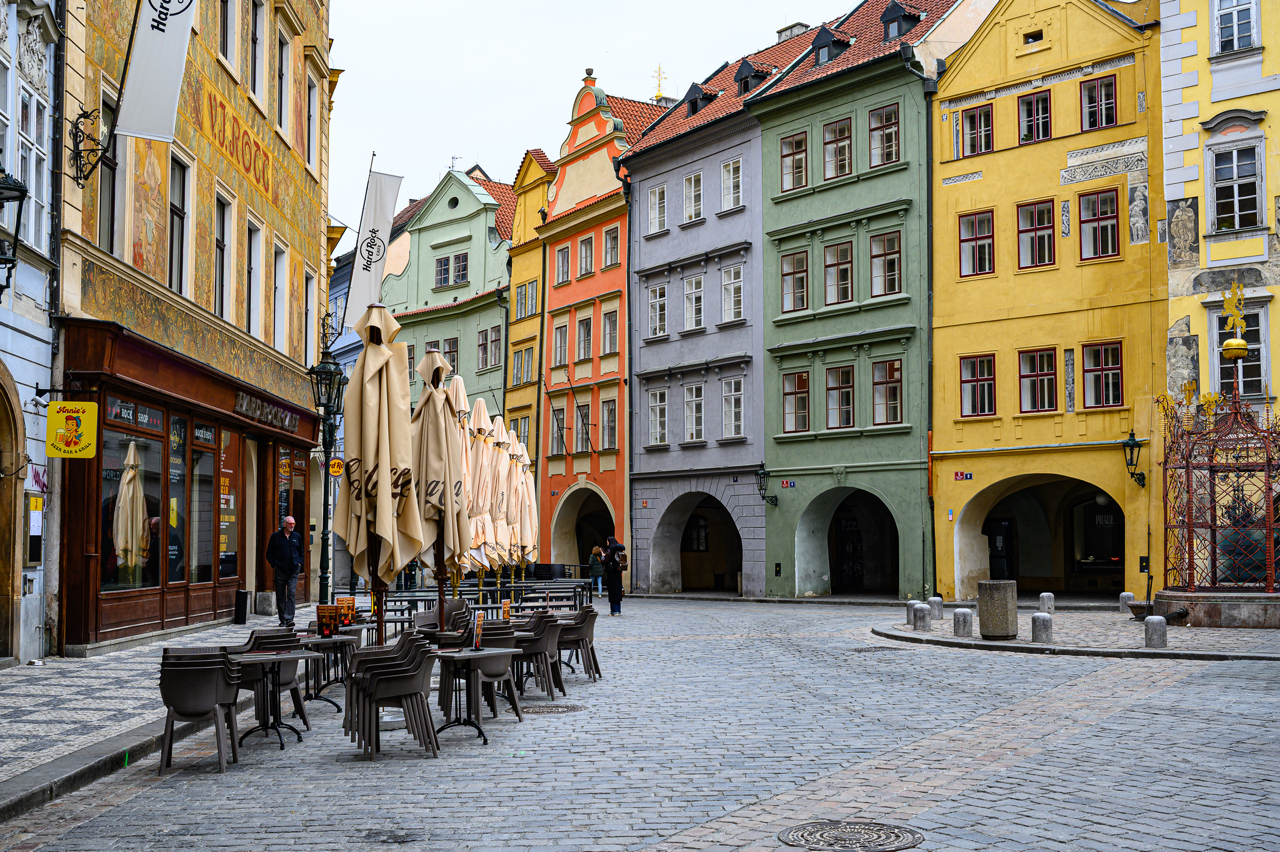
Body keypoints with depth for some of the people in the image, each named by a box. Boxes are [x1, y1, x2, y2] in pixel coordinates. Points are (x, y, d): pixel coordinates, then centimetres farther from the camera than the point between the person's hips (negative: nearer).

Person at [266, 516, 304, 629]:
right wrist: (274, 565, -2)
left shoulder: (297, 537, 10)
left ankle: (289, 619, -17)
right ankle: (282, 620, 14)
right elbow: (269, 553, 7)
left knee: (291, 594, -10)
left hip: (293, 571, 1)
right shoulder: (275, 536, 2)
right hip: (280, 570, -1)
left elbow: (301, 552, 23)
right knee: (280, 596, 5)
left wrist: (299, 563, 9)